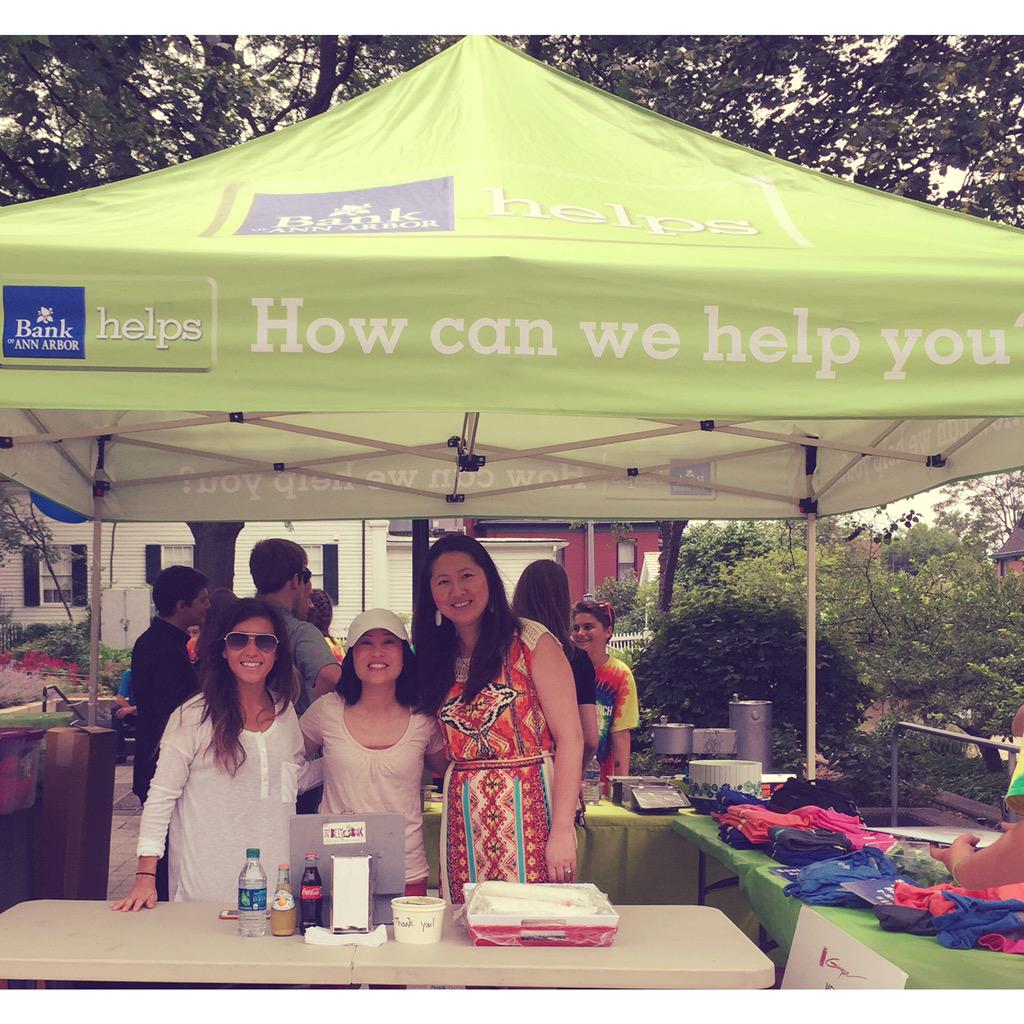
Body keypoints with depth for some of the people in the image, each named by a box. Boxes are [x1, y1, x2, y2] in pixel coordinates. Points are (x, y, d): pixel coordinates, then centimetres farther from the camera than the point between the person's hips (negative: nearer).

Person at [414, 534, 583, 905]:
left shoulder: (531, 642, -4)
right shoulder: (437, 659, 11)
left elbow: (570, 737, -10)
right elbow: (446, 751, 13)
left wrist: (562, 830, -15)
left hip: (529, 811, -4)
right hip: (463, 817, 4)